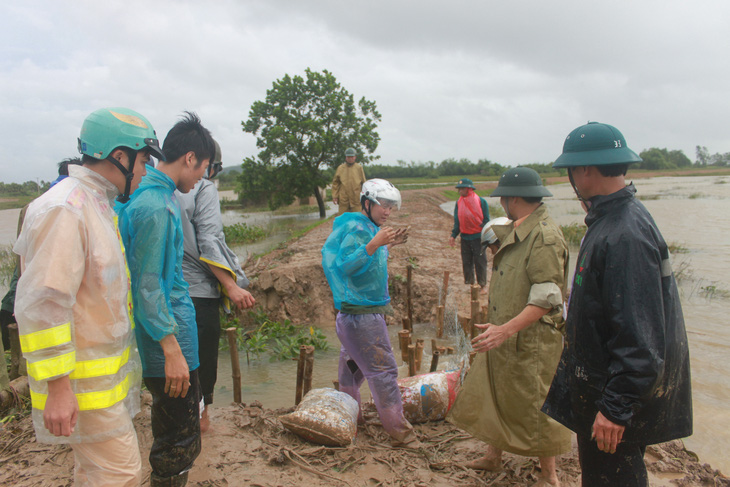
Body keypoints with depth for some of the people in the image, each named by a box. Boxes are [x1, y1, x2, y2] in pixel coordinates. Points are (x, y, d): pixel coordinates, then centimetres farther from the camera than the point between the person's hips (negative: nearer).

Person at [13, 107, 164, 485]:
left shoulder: (97, 205, 12)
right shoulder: (63, 209, -21)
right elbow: (42, 305, -25)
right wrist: (57, 386, -23)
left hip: (104, 372, 10)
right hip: (82, 383, -10)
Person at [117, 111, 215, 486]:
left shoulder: (143, 192, 9)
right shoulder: (157, 207, -21)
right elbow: (147, 286, -22)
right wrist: (172, 350, -22)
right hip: (169, 336, -10)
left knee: (173, 434, 23)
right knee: (179, 444, 3)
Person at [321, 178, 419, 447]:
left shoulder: (370, 227, 13)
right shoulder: (356, 228, -17)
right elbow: (345, 266, -25)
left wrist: (387, 246, 10)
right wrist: (374, 245, -33)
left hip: (367, 309, 10)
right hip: (362, 312, -10)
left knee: (354, 363, 21)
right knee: (383, 369, -6)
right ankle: (400, 431, 2)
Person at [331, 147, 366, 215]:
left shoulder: (359, 168, 4)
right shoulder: (340, 168, 5)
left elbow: (364, 183, 7)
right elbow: (335, 183, 7)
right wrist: (335, 196, 1)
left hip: (356, 198, 0)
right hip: (343, 199, 0)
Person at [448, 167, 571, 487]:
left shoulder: (544, 236, -21)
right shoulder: (517, 232, 11)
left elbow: (546, 298, -26)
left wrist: (506, 330, -30)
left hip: (531, 341, -10)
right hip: (505, 336, 10)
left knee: (535, 408, 5)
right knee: (495, 396, 19)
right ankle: (493, 456, 38)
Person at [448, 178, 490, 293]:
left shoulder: (481, 201, -6)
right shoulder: (459, 203, 4)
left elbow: (486, 220, -2)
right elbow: (457, 221, 7)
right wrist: (453, 235, -1)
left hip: (478, 237, -3)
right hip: (465, 237, 4)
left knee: (480, 262, 2)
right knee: (466, 262, 9)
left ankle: (483, 285, 13)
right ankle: (469, 283, 21)